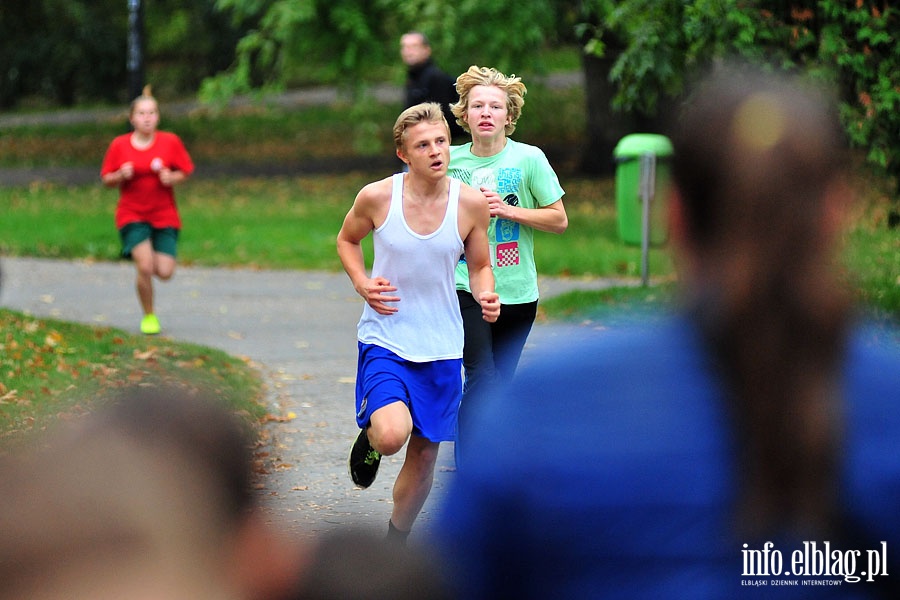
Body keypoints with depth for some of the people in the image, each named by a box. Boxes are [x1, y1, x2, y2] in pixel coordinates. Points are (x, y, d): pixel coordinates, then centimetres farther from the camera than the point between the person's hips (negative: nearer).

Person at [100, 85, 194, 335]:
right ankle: (149, 316, 5)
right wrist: (121, 176, -17)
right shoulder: (119, 145, -2)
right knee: (145, 267, -17)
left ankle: (145, 257, 30)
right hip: (132, 215, -1)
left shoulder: (171, 141, -2)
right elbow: (107, 179, 5)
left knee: (165, 273, -7)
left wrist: (172, 178, -16)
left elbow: (185, 172, 6)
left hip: (164, 215, 1)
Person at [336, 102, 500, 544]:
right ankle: (368, 440, 13)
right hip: (384, 339, -3)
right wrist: (362, 284, -8)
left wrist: (486, 296, -14)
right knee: (392, 433, -27)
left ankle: (394, 545, 34)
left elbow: (479, 266, 8)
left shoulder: (470, 203, -6)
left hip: (441, 346, 3)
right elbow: (347, 239, 10)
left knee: (424, 454, 10)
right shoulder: (376, 197, -10)